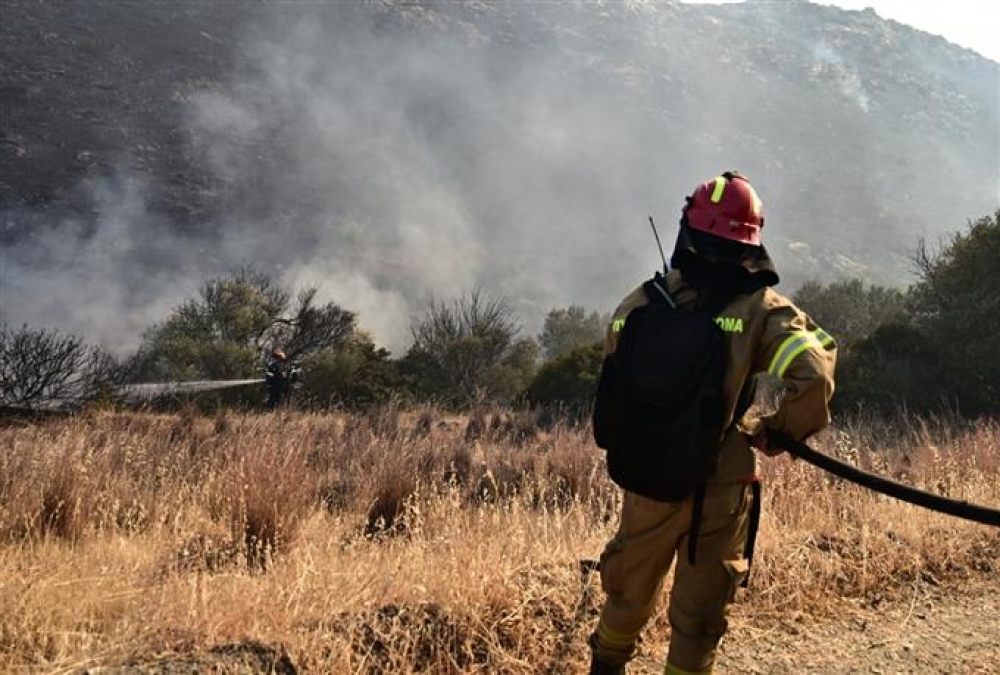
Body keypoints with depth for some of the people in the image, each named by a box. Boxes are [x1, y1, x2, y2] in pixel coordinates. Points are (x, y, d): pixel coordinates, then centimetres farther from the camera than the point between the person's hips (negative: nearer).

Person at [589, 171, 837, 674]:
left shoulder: (638, 305, -8)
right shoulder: (761, 310, -15)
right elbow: (814, 379, -24)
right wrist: (776, 433, -7)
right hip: (720, 491, -3)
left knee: (628, 593, 27)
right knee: (699, 614, 14)